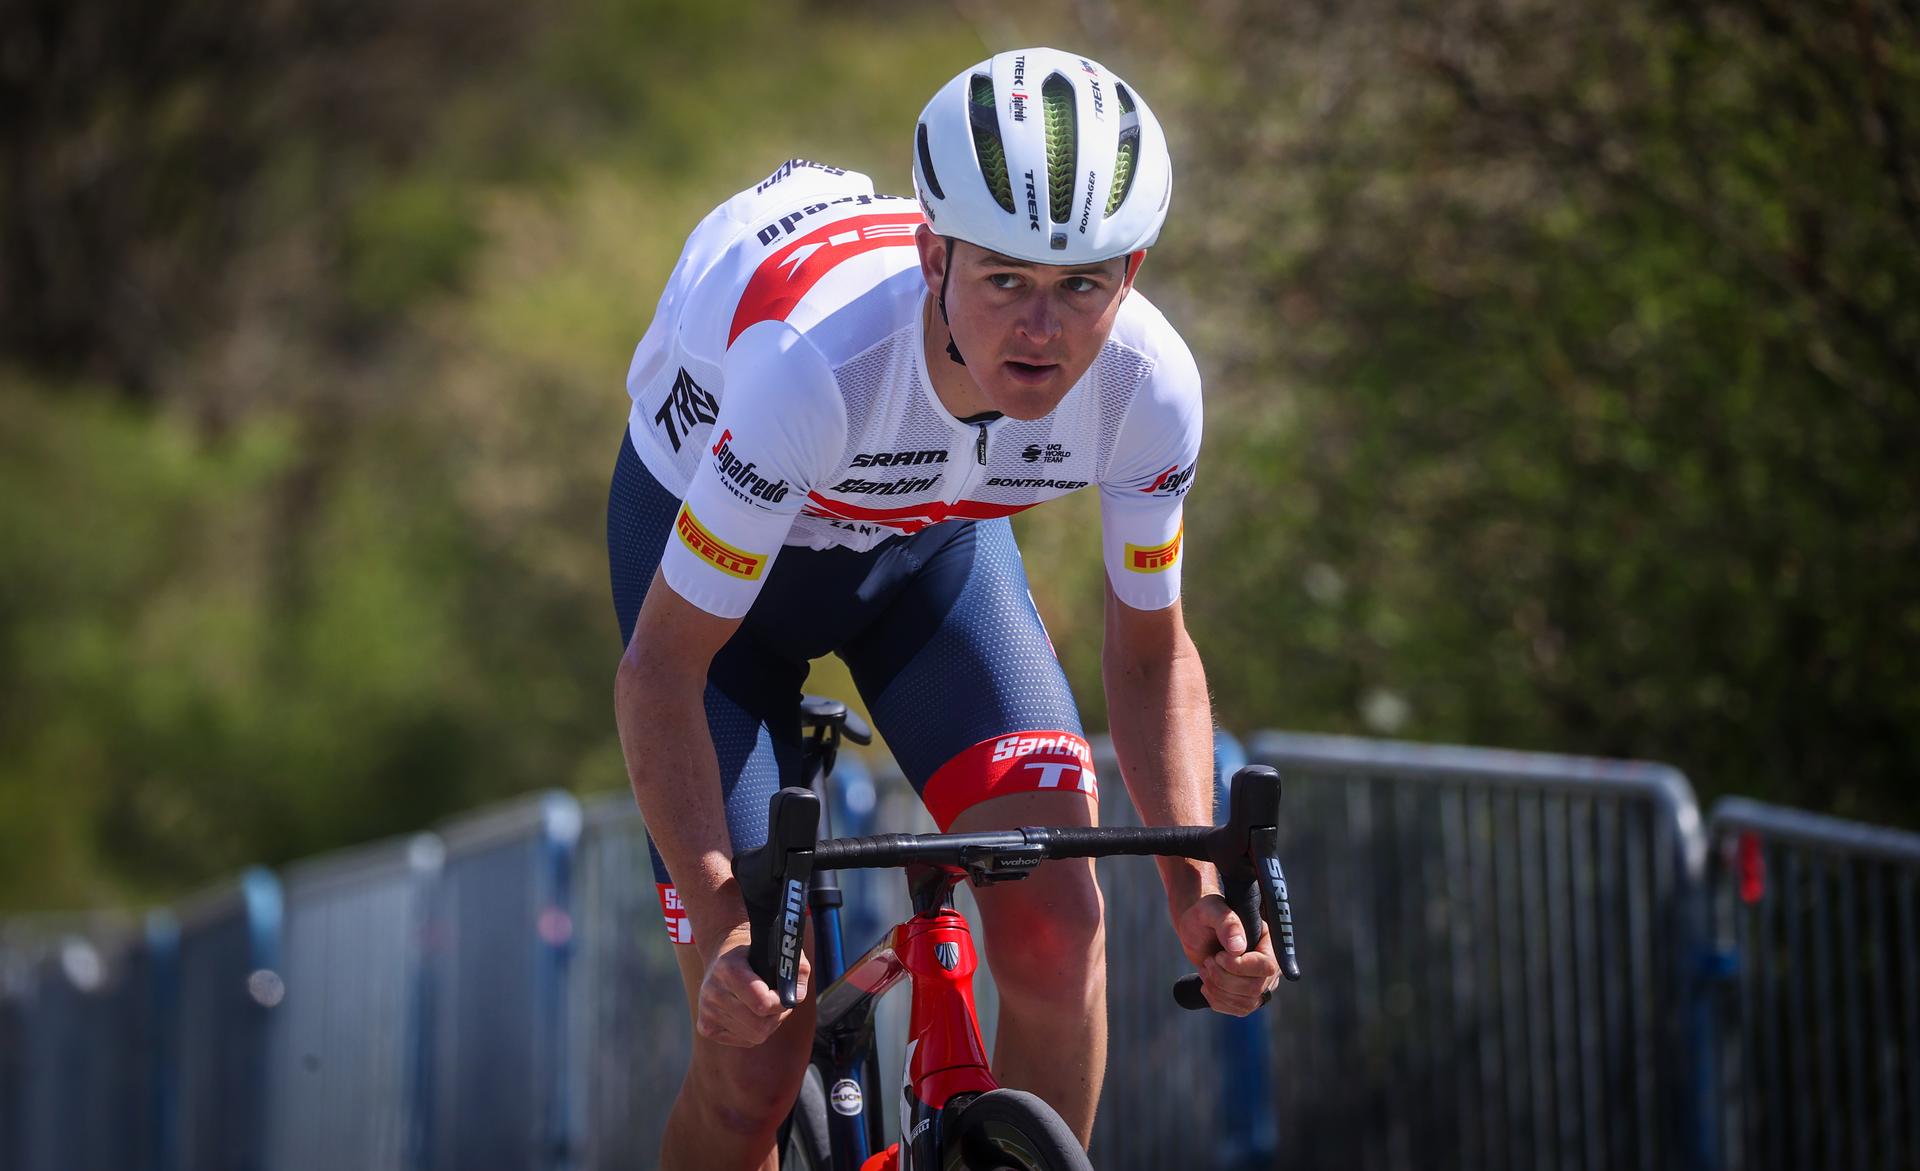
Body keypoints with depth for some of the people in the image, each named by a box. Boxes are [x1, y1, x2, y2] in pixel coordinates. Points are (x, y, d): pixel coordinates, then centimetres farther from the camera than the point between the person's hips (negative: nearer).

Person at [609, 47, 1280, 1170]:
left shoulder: (1148, 385, -28)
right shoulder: (821, 359, -41)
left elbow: (1152, 652, -9)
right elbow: (661, 669, -32)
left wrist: (1197, 879, -24)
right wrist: (724, 925, -42)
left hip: (931, 531, 3)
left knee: (1057, 925, -19)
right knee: (755, 1059, -9)